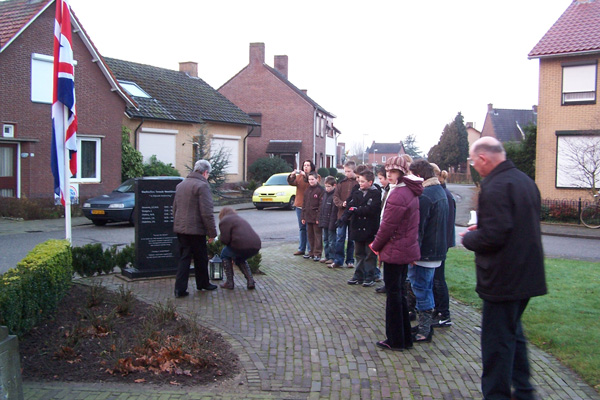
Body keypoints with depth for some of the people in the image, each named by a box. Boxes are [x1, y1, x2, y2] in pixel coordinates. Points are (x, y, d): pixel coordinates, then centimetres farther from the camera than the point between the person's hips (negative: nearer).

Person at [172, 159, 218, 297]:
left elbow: (175, 208, 22)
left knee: (184, 258, 9)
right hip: (195, 229, -7)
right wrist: (212, 233, -12)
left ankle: (180, 288, 2)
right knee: (201, 259, 10)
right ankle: (203, 283, 25)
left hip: (180, 228, 7)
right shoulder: (202, 186, -12)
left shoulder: (181, 185, 15)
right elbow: (207, 213, -17)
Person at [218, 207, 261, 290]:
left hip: (242, 247, -7)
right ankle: (250, 281, 20)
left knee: (225, 254, 22)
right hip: (256, 247, 7)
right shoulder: (241, 219, 32)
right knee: (240, 259, 35)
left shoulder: (224, 221, 6)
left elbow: (225, 240, -7)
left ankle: (229, 283, 17)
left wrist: (220, 237, 18)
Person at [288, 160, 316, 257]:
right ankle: (301, 249, 19)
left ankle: (310, 250, 2)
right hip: (299, 205, 5)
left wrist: (305, 176, -35)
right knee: (302, 228, 12)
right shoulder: (299, 176, 11)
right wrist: (291, 176, -24)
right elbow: (293, 183, -5)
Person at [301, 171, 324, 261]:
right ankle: (311, 252, 22)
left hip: (316, 218, -7)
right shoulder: (307, 190, 14)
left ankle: (317, 253, 3)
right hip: (308, 217, 7)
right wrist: (303, 217, 13)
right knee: (310, 235, 13)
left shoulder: (320, 190, -8)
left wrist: (319, 218, -16)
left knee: (317, 236, -1)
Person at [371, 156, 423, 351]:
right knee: (399, 294, 17)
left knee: (394, 295, 2)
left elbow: (388, 225, -20)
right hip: (407, 250, 9)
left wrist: (376, 245, -4)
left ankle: (395, 340, 12)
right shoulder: (412, 192, 11)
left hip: (394, 251, -9)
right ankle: (405, 338, 25)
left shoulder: (398, 194, -20)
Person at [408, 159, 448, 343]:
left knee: (421, 289, -1)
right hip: (437, 250, 10)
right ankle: (425, 326, 29)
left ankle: (424, 331, 6)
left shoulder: (425, 196, -21)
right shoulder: (440, 190, 11)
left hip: (425, 252, -10)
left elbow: (418, 228, -22)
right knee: (426, 288, 18)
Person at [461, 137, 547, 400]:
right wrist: (482, 229, 15)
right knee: (514, 332, 23)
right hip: (527, 276, 10)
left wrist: (469, 238, -8)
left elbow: (493, 237, -27)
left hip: (503, 279, -10)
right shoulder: (526, 181, 10)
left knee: (496, 341, 1)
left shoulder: (495, 187, -21)